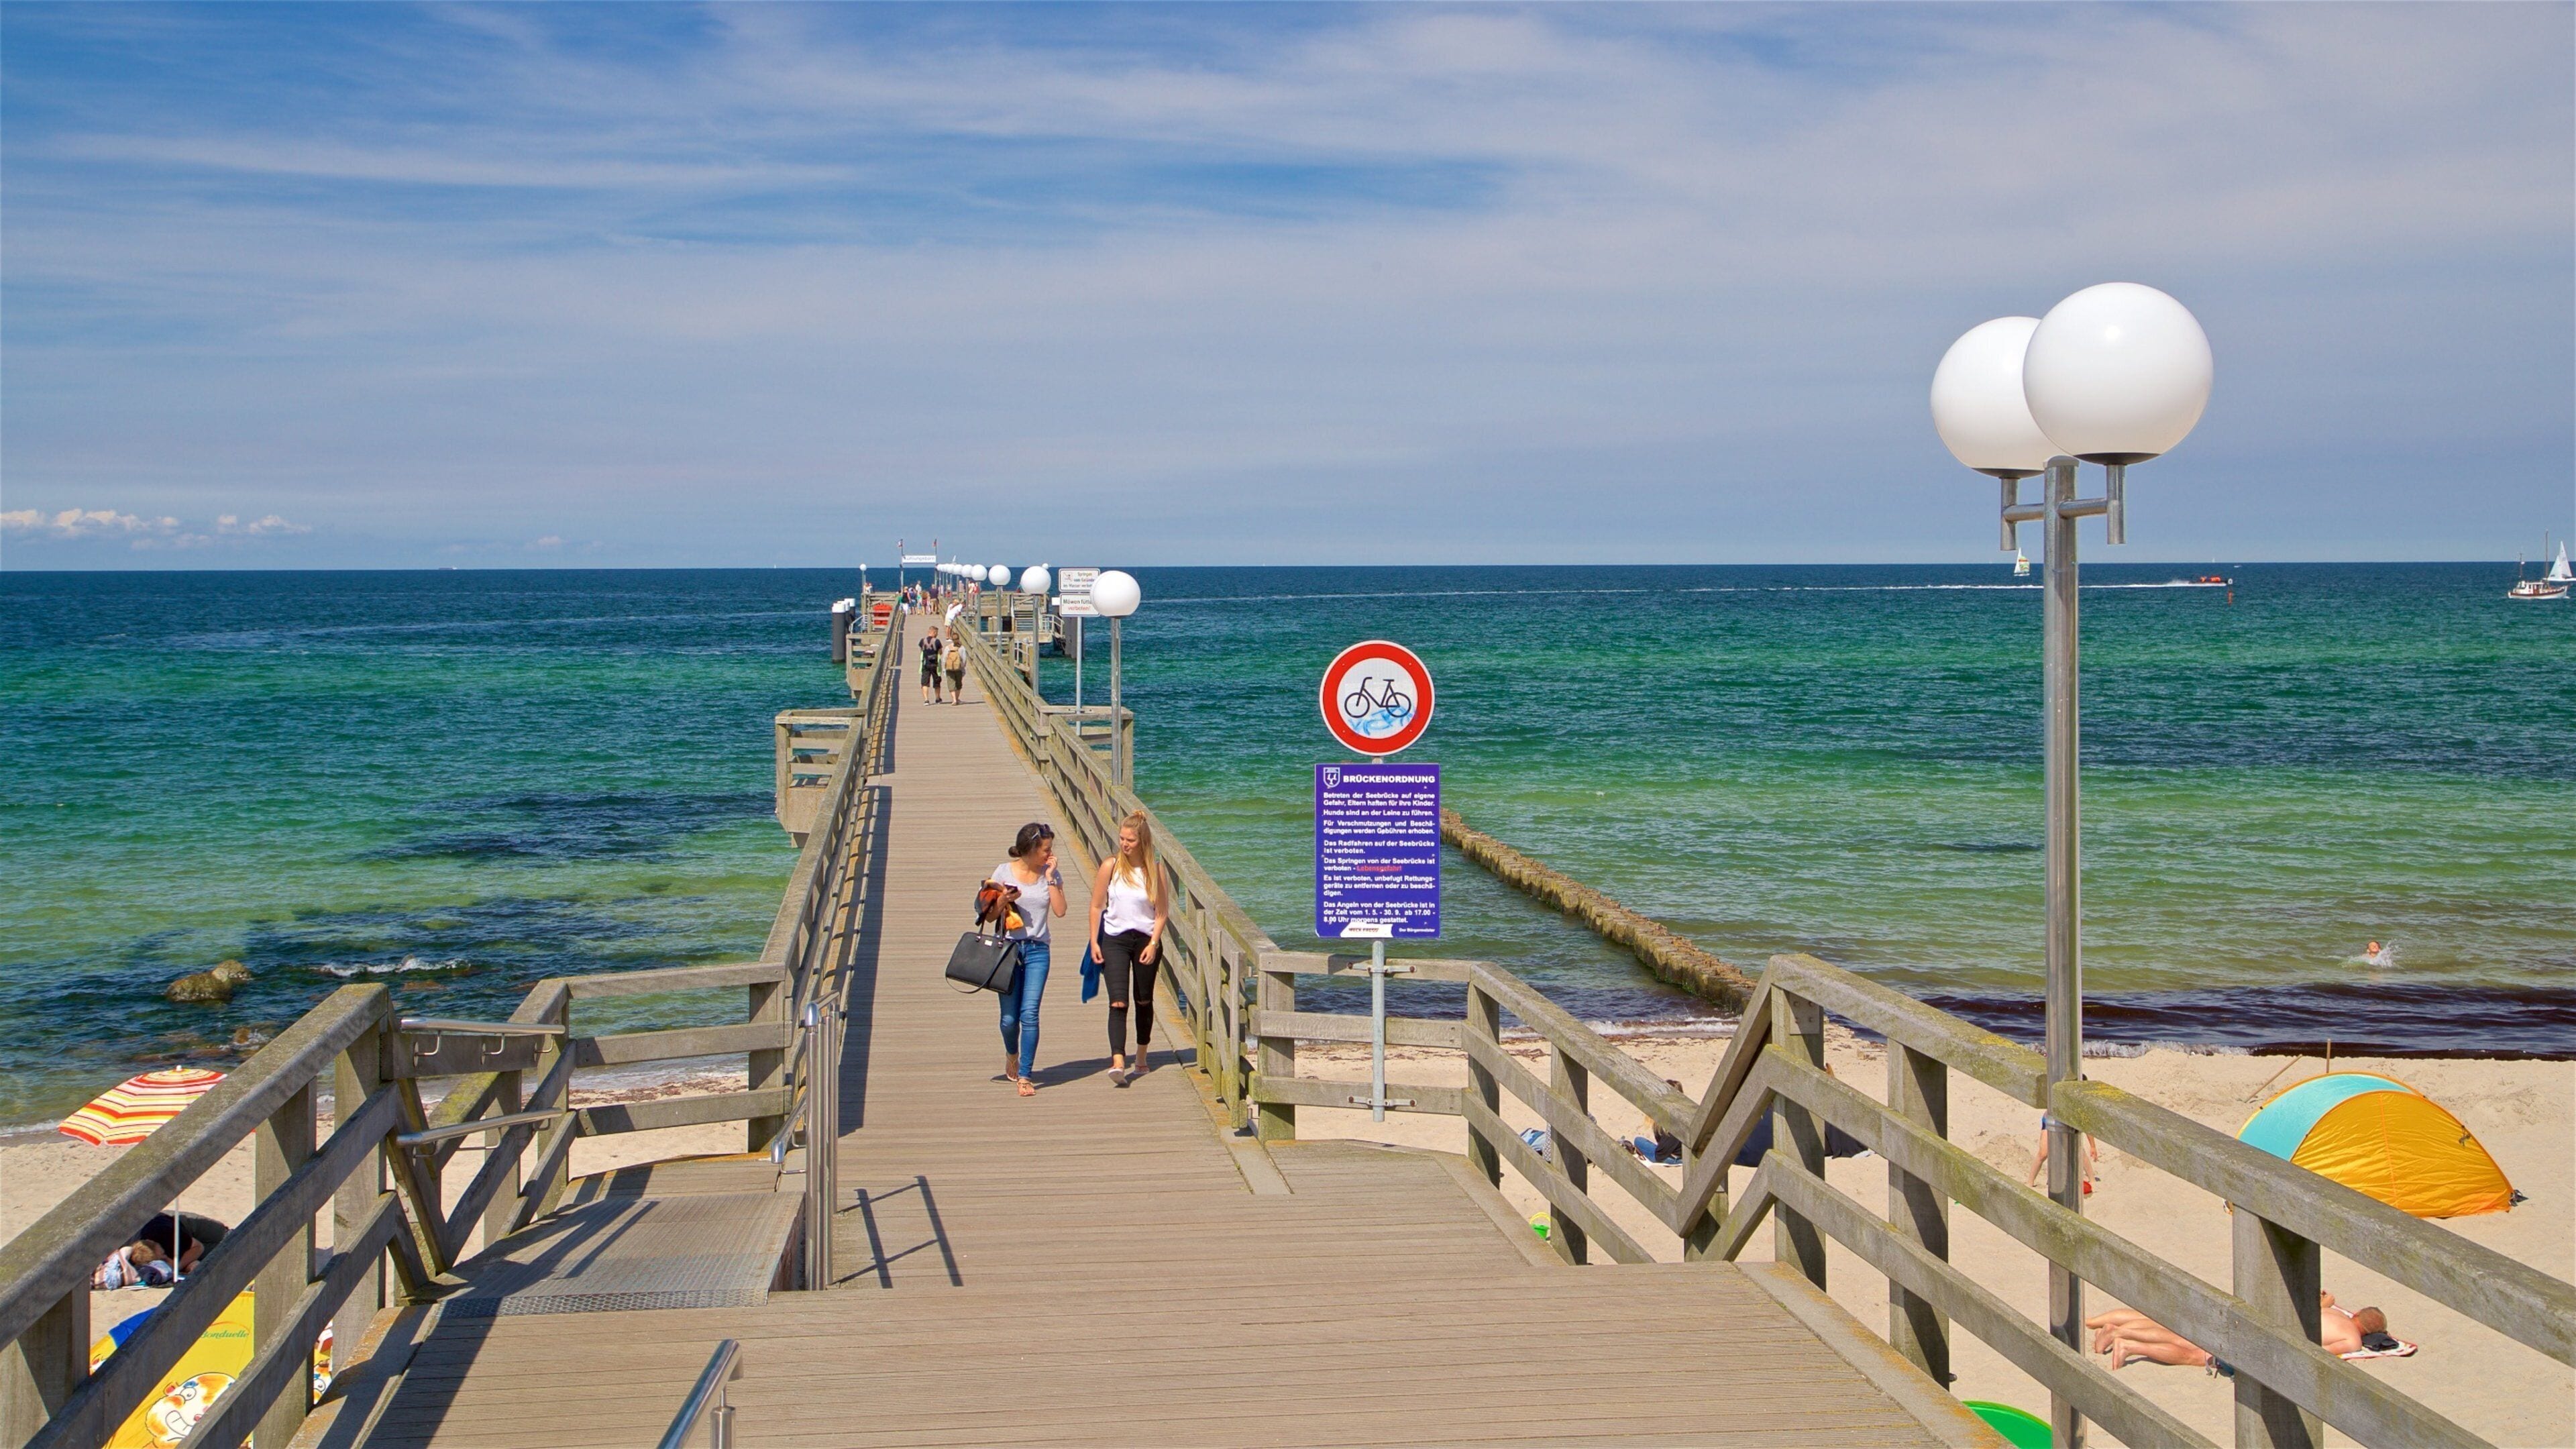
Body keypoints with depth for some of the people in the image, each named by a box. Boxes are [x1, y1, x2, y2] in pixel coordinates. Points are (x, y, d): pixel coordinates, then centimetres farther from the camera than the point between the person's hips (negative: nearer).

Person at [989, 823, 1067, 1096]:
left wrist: (1050, 878, -8)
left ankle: (1025, 1076, -8)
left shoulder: (1052, 874, 5)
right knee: (1009, 1017, 3)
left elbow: (1060, 911, -6)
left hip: (1037, 950, 0)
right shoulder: (1004, 872, 1)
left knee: (1029, 1013, -12)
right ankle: (1012, 1056, 36)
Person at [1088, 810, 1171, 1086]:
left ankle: (1142, 1059, 30)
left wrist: (1153, 944, -11)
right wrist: (1094, 942, -2)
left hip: (1146, 940, 1)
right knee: (1118, 1003, -14)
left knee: (1143, 1001, 14)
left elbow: (1162, 912, -2)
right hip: (1115, 940, -1)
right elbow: (1097, 906, 2)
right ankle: (1118, 1063, -24)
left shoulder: (1155, 870, -5)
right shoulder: (1110, 866, -5)